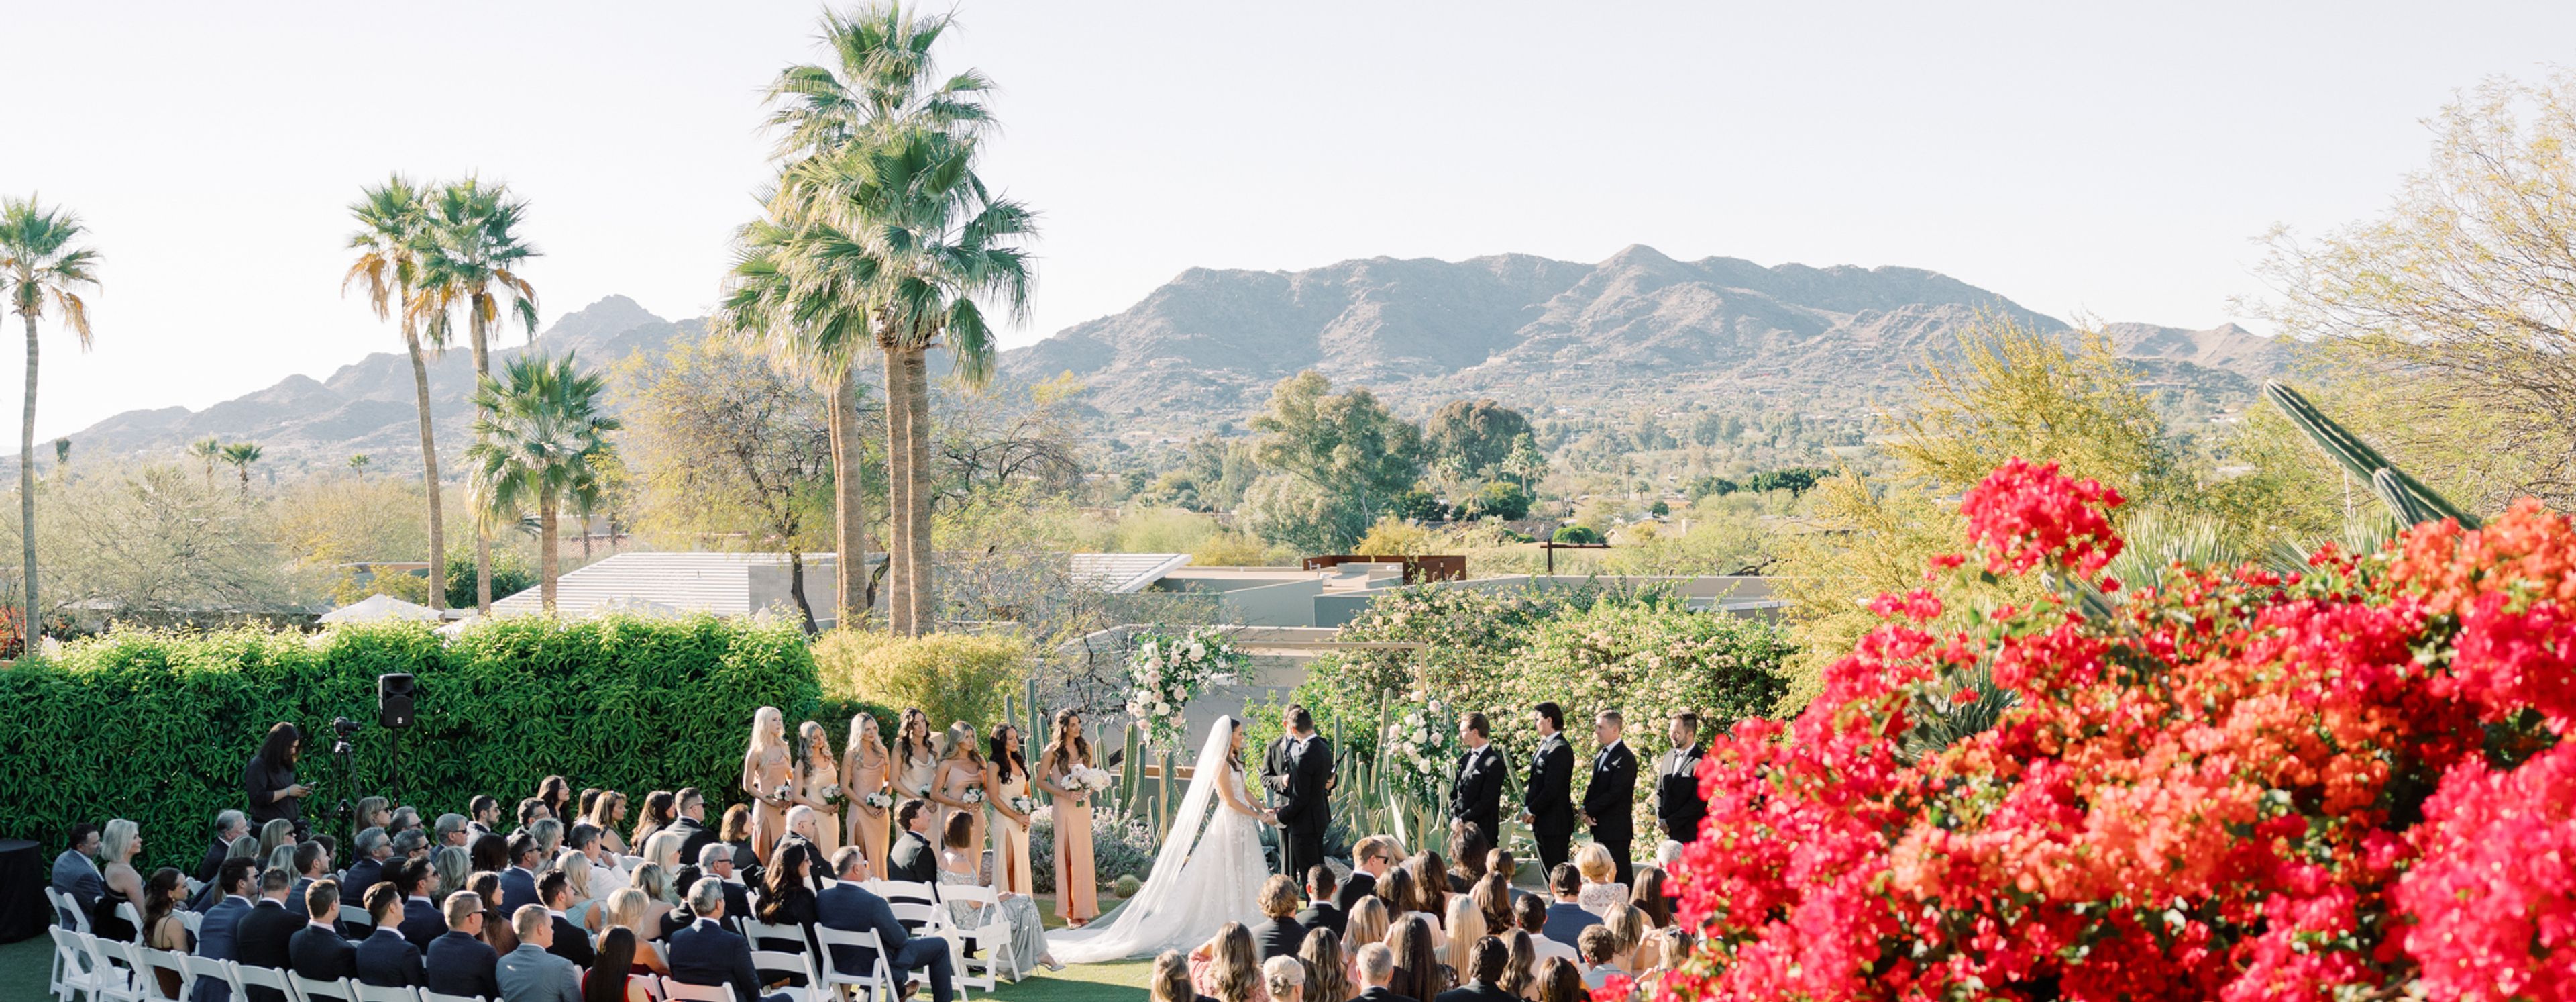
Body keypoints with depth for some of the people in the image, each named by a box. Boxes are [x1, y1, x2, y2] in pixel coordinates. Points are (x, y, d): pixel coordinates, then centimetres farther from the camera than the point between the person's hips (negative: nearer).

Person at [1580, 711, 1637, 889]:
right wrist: (1586, 810, -1)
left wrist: (1588, 810, -13)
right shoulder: (1600, 756, 16)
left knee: (1619, 879, -6)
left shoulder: (1625, 758, -13)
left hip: (1616, 829, -8)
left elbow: (1614, 793, -18)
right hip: (1600, 828, 8)